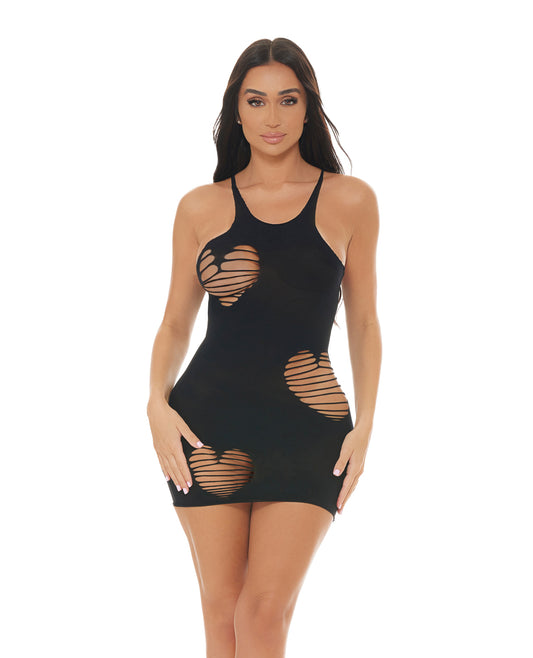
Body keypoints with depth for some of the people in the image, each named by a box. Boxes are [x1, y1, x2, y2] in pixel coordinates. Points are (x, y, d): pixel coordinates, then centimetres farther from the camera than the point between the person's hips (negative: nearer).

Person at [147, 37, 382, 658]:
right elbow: (176, 322, 12)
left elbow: (363, 323, 9)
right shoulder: (201, 207, 7)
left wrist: (364, 424, -1)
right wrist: (158, 403, -5)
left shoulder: (349, 200, 5)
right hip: (210, 418, 1)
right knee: (222, 608, 5)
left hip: (309, 423, -1)